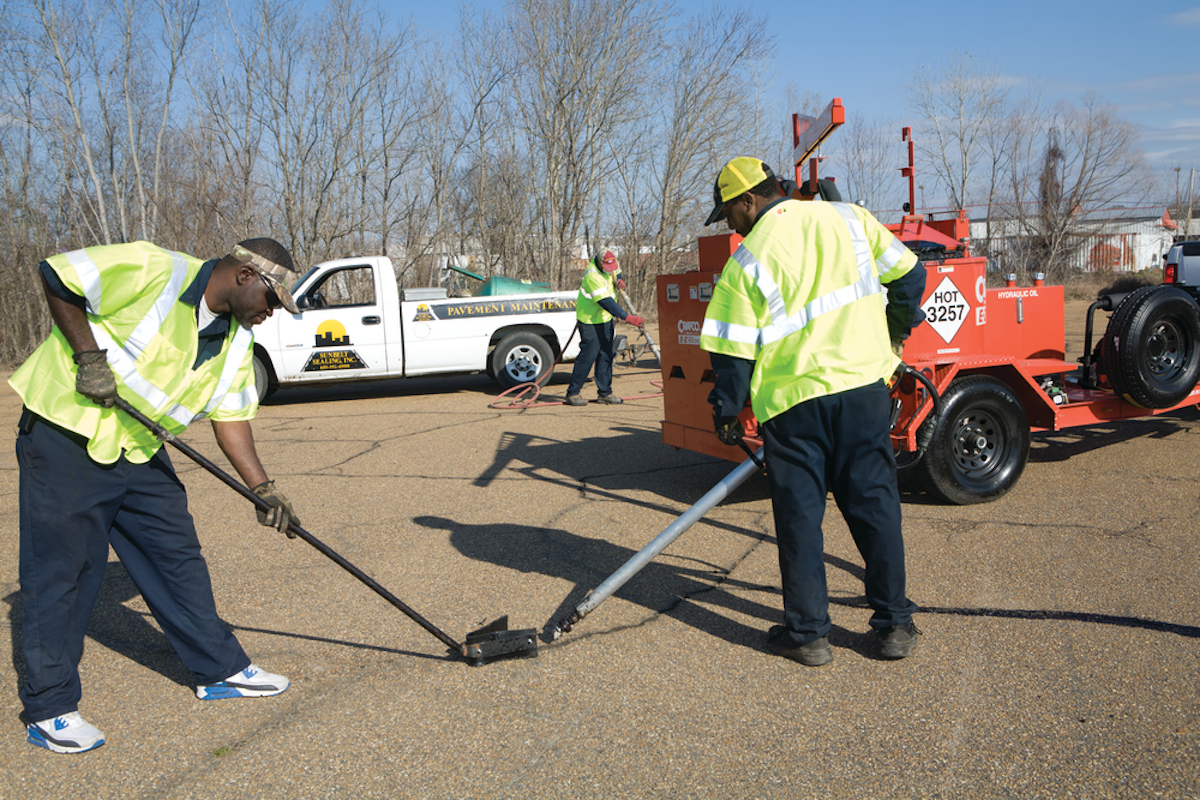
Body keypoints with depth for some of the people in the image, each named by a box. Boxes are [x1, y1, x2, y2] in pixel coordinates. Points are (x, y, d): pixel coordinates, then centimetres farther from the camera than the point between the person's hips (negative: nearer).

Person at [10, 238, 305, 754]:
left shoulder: (235, 339, 3)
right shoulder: (151, 271, -19)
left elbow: (230, 416, 3)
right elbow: (56, 276, -15)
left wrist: (263, 488, -6)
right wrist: (89, 356, -19)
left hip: (139, 449, 8)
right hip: (65, 437, -7)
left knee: (178, 555, 10)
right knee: (59, 568, -1)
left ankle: (220, 670, 22)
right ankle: (49, 711, 11)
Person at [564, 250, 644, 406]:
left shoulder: (610, 264, -3)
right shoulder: (593, 275, -29)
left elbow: (617, 272, 22)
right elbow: (606, 302, -34)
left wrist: (619, 280, -3)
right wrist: (628, 317, -37)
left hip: (605, 318, 8)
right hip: (590, 320, -8)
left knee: (606, 355, 8)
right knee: (588, 355, -9)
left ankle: (604, 393, 15)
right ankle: (572, 393, 0)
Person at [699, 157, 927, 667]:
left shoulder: (747, 261, -4)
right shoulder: (848, 218, 6)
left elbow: (733, 352, -4)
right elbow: (909, 275, 11)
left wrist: (726, 413, 9)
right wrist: (895, 330, 27)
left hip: (792, 400, -3)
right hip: (864, 381, 4)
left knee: (799, 514, 7)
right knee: (875, 502, 12)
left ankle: (807, 634, 14)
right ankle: (895, 624, 19)